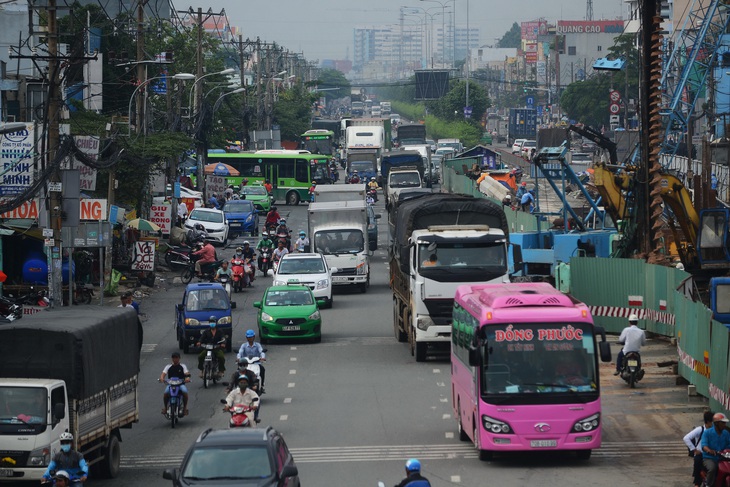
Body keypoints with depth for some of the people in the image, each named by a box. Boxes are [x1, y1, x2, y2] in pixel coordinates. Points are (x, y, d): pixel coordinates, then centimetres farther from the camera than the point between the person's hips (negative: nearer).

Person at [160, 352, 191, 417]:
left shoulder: (182, 366, 11)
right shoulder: (168, 367, 12)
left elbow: (187, 373, -4)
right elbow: (163, 373, -2)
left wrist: (187, 378, -29)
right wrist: (162, 378, -26)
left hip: (181, 384, 0)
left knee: (185, 392, -32)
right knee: (166, 393, -30)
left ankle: (185, 407, -14)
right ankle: (165, 407, -8)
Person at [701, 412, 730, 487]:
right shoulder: (707, 432, -3)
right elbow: (703, 445, -17)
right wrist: (709, 450, -39)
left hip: (721, 458, 4)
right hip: (709, 458, -4)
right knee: (712, 468, -35)